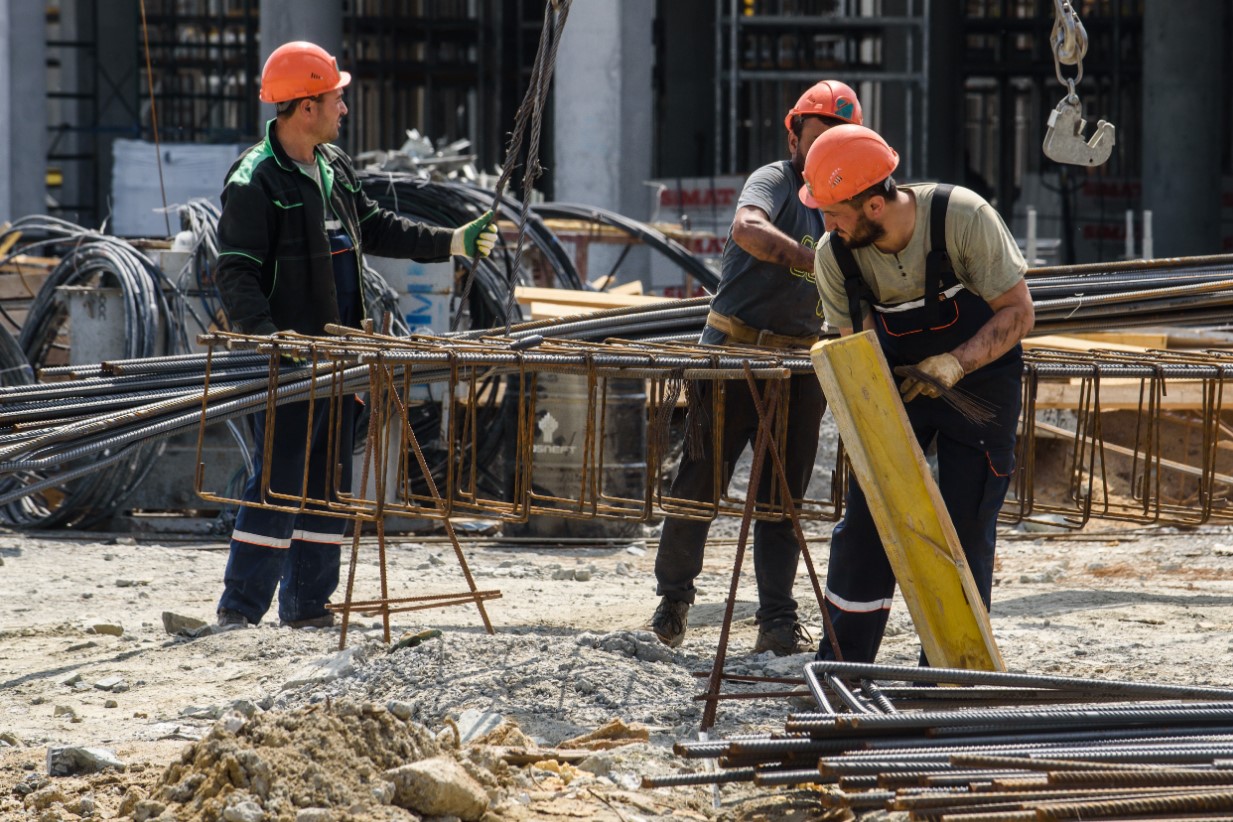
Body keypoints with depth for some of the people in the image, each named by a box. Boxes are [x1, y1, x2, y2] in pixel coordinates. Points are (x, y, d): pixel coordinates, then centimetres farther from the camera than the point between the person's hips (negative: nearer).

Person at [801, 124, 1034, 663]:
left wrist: (955, 363, -33)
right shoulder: (834, 256, -16)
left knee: (964, 531, -5)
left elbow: (1018, 313, -19)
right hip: (900, 382, 3)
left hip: (980, 378, -3)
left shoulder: (964, 219, -28)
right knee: (865, 521, -1)